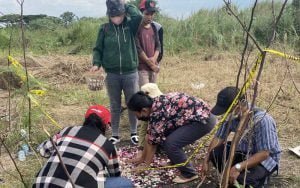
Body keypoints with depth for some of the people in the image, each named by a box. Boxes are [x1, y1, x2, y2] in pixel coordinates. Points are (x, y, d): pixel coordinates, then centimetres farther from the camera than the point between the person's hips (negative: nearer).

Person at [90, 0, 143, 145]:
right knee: (115, 107, 11)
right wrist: (96, 63, -13)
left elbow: (138, 16, -22)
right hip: (112, 75, 1)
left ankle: (133, 133, 27)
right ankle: (115, 134, 25)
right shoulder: (105, 29, 0)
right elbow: (98, 49, 4)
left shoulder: (130, 26, -1)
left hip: (130, 73, 0)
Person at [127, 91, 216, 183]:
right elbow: (149, 135, 13)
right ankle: (175, 161, 26)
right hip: (197, 115, 10)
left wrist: (145, 165, -1)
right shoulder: (155, 105, 4)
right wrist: (143, 157, 19)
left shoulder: (157, 113, -23)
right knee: (163, 136, 7)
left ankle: (189, 174, 0)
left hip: (204, 119, -10)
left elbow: (152, 141, -14)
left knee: (170, 144, -18)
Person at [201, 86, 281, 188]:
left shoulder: (262, 120, -33)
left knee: (243, 177, -33)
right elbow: (219, 137, -5)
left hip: (266, 158, -5)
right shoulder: (232, 116, -14)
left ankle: (260, 178, 2)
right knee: (215, 153, -19)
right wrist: (206, 159, -15)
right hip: (243, 151, 6)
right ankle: (231, 180, 6)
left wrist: (238, 167, -42)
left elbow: (264, 153, -34)